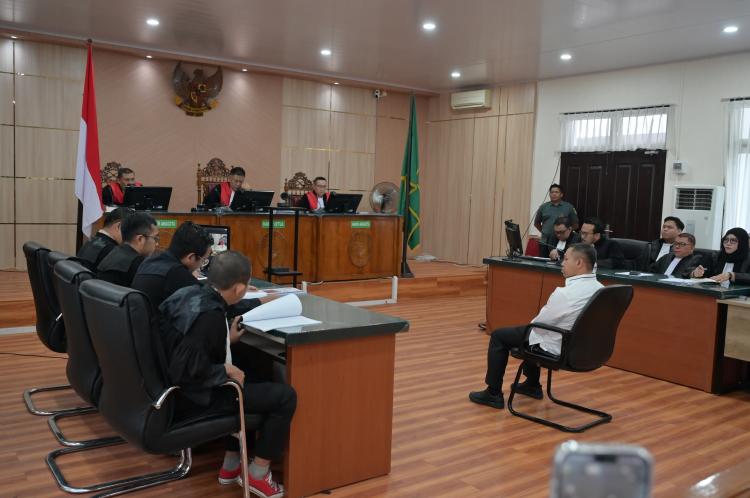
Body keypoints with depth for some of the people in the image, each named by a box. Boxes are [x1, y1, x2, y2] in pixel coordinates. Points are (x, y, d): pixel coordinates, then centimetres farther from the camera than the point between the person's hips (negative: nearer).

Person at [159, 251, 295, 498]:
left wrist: (226, 339, 14)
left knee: (254, 385, 30)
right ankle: (258, 474, 9)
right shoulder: (210, 315, -27)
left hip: (176, 387, 10)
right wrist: (228, 371, -18)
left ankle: (232, 465, 29)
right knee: (284, 396, -7)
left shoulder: (190, 293, -1)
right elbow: (188, 368, -31)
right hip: (194, 395, -10)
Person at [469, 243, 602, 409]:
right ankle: (532, 385, 42)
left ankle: (493, 393, 17)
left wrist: (531, 323, 6)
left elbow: (540, 323, -17)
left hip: (558, 347, -8)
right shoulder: (600, 289, -4)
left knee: (499, 336, 8)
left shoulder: (566, 293, -30)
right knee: (531, 329, 33)